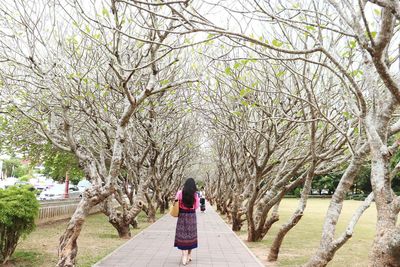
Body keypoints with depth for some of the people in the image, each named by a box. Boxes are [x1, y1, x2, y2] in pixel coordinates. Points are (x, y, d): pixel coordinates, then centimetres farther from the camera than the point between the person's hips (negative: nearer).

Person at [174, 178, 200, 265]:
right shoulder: (195, 194, -6)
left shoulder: (180, 193, -7)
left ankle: (184, 256, -5)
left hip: (182, 216, -1)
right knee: (191, 234, 13)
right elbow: (196, 207, 0)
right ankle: (189, 255, 24)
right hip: (192, 216, 1)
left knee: (182, 235, 4)